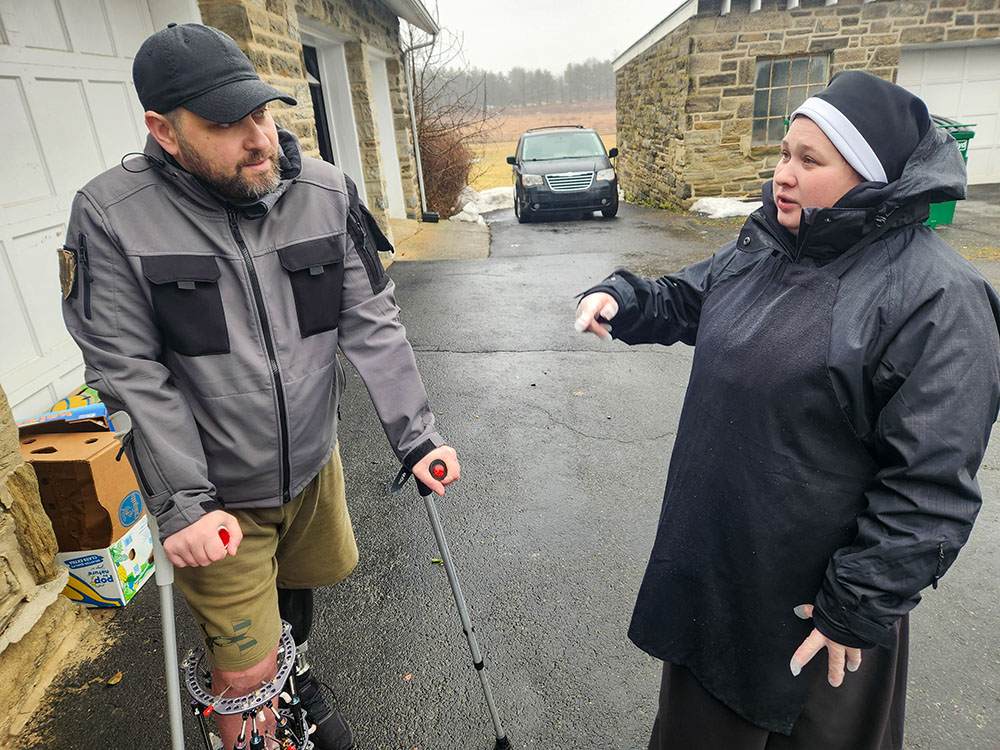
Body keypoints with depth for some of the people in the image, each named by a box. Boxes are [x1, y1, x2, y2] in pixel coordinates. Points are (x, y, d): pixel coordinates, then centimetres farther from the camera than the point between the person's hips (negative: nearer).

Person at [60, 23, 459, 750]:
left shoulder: (327, 192, -9)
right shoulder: (111, 217, -16)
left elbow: (373, 324, -8)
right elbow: (129, 373, -15)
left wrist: (417, 436, -11)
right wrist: (184, 502, -19)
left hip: (313, 465, 4)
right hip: (216, 494, -3)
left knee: (296, 587, 28)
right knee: (246, 673, 7)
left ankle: (297, 676, 61)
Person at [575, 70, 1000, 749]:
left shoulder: (939, 297, -22)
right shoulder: (763, 248, 0)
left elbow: (931, 487, -21)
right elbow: (684, 301, 14)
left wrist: (860, 610, -19)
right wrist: (623, 299, -6)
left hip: (810, 590, -6)